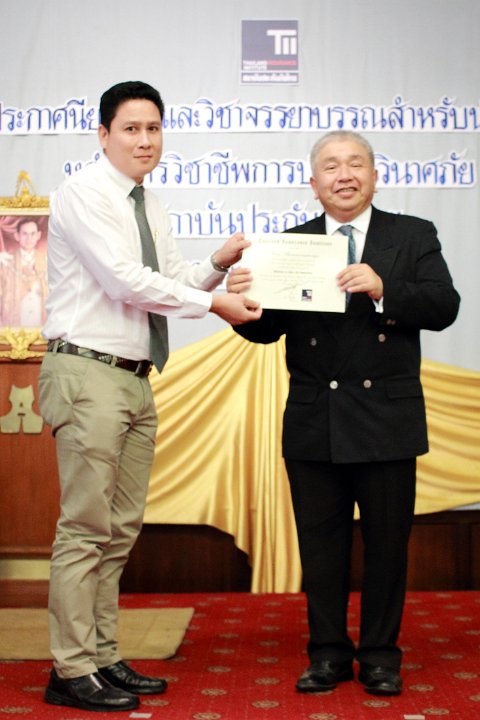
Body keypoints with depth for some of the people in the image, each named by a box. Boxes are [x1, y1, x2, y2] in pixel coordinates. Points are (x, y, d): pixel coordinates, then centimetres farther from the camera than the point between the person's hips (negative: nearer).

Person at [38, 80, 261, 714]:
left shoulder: (151, 207, 19)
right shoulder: (83, 194, -8)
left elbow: (175, 279, 18)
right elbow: (124, 280, -17)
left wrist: (218, 264, -1)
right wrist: (212, 301, -14)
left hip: (135, 378, 9)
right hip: (88, 373, -9)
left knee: (121, 529, 11)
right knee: (86, 529, -6)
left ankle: (104, 660, 20)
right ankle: (72, 671, 2)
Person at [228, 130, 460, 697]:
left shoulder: (413, 236, 5)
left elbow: (443, 306, -8)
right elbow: (268, 328, 0)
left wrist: (383, 289, -23)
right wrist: (243, 302, -21)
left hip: (386, 421, -1)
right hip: (314, 424, 1)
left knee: (387, 542, 9)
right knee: (320, 543, 10)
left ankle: (380, 654, 24)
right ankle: (329, 651, 25)